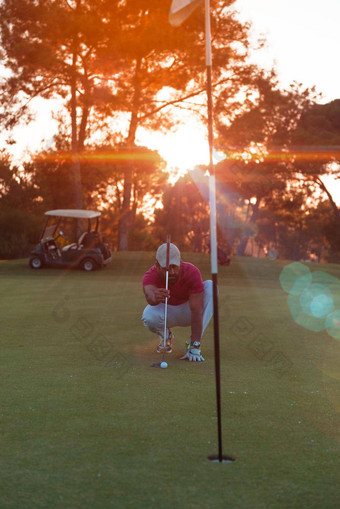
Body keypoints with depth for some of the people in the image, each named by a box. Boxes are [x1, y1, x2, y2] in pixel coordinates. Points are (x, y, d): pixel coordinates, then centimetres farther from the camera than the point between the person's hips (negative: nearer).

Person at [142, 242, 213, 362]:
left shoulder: (192, 272, -30)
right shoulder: (151, 275, -28)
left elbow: (196, 311, -35)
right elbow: (149, 294, -52)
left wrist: (195, 345, -42)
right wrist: (154, 297, -78)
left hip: (187, 311, 0)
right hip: (165, 312, 0)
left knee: (210, 286, -29)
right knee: (148, 317, -36)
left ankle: (193, 345, -25)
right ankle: (166, 336, 4)